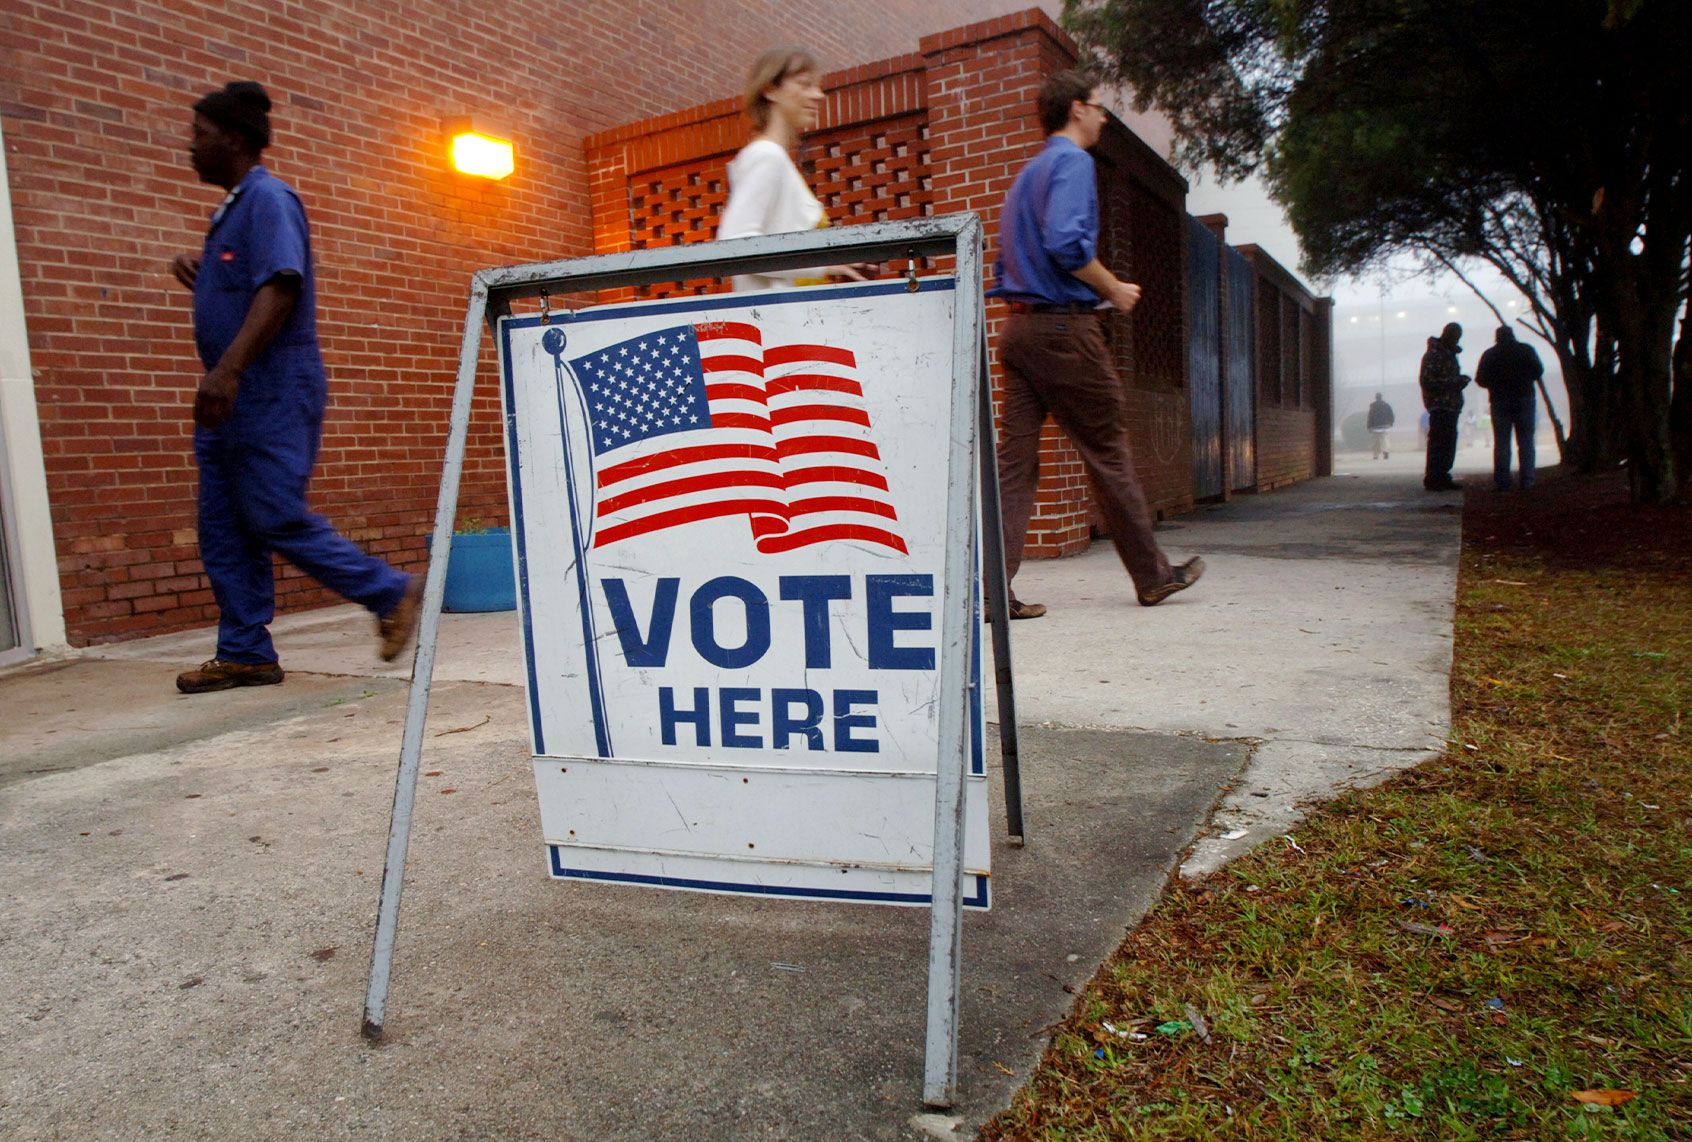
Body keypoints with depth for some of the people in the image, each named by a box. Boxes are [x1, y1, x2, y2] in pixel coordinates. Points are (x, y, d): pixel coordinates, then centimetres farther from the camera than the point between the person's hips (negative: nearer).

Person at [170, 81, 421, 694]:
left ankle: (391, 593, 2)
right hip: (233, 392, 10)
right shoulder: (232, 209, 22)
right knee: (223, 527, 6)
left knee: (276, 518, -11)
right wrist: (197, 273, 12)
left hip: (273, 388, -10)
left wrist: (227, 369, -30)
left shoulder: (269, 199, -8)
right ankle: (245, 654, 11)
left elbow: (280, 287, -22)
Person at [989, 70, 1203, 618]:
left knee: (1014, 456, 2)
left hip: (1019, 327, 8)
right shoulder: (1072, 161, -6)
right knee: (1109, 453, 2)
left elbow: (1005, 261, 23)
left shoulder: (1028, 172, 22)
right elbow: (1067, 242, -21)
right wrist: (1114, 289, -9)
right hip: (1065, 327, -8)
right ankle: (1153, 576, 15)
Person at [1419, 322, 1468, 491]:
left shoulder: (1449, 353, 19)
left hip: (1451, 406, 9)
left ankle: (1442, 477, 16)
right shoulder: (1433, 354, -10)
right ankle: (1432, 479, -7)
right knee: (1438, 442, -10)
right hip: (1440, 406, -9)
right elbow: (1428, 381, -18)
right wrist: (1456, 381, -17)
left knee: (1449, 443, 10)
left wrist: (1460, 380, 8)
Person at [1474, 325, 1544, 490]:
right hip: (1525, 400, 0)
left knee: (1501, 443, 2)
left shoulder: (1489, 354, 0)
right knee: (1526, 441, 4)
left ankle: (1502, 482, -3)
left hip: (1500, 402, 0)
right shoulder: (1526, 350, 2)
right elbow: (1539, 372, 6)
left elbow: (1480, 379, -2)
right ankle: (1527, 481, 0)